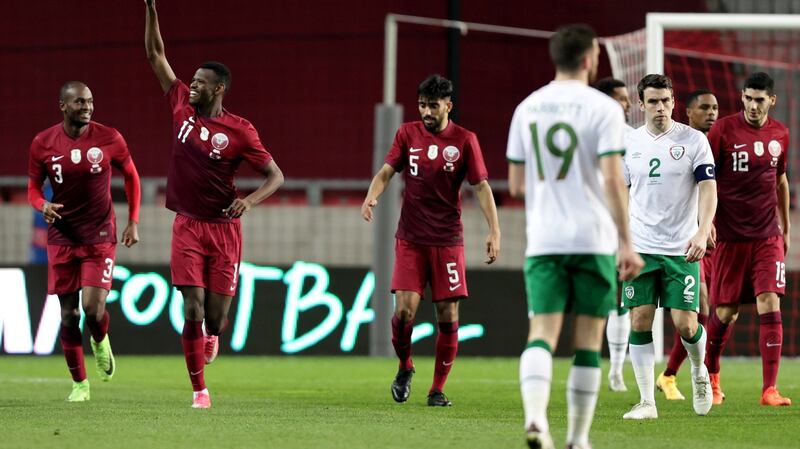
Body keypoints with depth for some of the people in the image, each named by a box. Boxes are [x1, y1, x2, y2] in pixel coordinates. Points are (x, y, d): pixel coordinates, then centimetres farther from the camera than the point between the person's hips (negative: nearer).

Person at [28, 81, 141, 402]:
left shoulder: (109, 139, -6)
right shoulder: (43, 144, -4)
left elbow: (131, 177, 9)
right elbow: (33, 188, 6)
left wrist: (133, 222, 4)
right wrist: (43, 206, -17)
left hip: (100, 237, -1)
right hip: (62, 239, 1)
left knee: (93, 308, -15)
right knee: (69, 314, 2)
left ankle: (101, 342, 21)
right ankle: (79, 384, 15)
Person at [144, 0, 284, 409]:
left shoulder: (239, 130, -7)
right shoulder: (182, 108, 3)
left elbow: (275, 175, -4)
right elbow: (155, 55, 9)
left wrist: (250, 200, -23)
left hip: (224, 229, -2)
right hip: (188, 225, 2)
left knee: (215, 317, 1)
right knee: (193, 312, -9)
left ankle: (211, 335, 39)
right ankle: (199, 390, -1)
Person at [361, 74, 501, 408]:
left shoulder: (464, 140, 0)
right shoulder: (407, 134, 5)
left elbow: (481, 186, -2)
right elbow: (387, 171, 1)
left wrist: (494, 230, -13)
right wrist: (371, 197, -21)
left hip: (447, 240, -1)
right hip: (410, 239, 1)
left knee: (448, 316, -2)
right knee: (404, 309, -12)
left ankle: (438, 389, 10)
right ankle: (404, 367, 16)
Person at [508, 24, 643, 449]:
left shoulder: (527, 108, 8)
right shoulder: (603, 108, -5)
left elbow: (516, 185, 12)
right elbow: (613, 179, -13)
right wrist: (626, 243, -10)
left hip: (543, 241, 3)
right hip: (594, 238, -3)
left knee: (542, 334, -4)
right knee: (588, 342, 6)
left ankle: (535, 415, -29)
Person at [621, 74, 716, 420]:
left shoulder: (693, 141, -2)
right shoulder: (629, 144, 6)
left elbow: (708, 190, -6)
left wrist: (703, 232, -21)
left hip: (682, 249, -2)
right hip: (640, 247, 2)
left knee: (685, 324, -7)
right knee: (640, 322, -5)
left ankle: (699, 372, 24)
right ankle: (647, 401, 0)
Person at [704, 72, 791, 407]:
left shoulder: (779, 134, 6)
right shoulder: (723, 130, -6)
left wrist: (785, 228, 23)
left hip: (768, 236, 2)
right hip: (730, 236, -2)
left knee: (770, 305, -11)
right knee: (726, 312, 3)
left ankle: (769, 389, -12)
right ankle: (711, 376, 28)